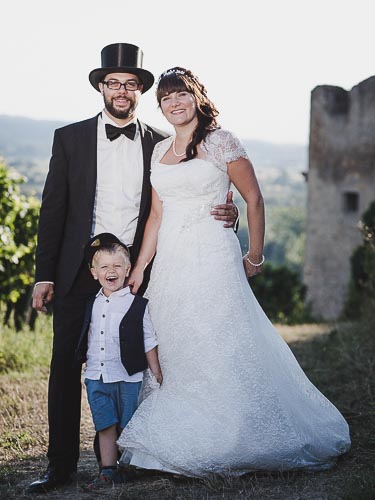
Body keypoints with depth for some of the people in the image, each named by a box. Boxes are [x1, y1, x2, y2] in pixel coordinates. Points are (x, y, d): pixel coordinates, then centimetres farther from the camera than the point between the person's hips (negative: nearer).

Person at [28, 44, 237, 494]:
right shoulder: (70, 138, 5)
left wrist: (223, 214, -11)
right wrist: (44, 275, -2)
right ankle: (61, 465, 9)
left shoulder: (161, 145, 7)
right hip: (78, 271, 0)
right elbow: (52, 209, 3)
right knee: (66, 366, 0)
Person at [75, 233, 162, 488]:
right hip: (96, 378, 3)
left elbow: (149, 343, -1)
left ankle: (127, 470, 17)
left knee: (126, 427, 5)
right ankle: (107, 471, 8)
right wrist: (82, 363, 20)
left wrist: (157, 374, -2)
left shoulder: (138, 305, -4)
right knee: (106, 426, 4)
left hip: (128, 378, -3)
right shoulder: (92, 305, 8)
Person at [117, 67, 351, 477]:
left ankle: (232, 442, 8)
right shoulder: (160, 151, 13)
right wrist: (138, 270, 8)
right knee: (177, 357, 8)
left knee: (222, 350, -5)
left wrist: (255, 257, 2)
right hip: (170, 265, 6)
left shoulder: (221, 142, -4)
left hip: (212, 261, -6)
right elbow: (157, 215, 13)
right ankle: (187, 447, 19)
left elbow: (254, 199, 0)